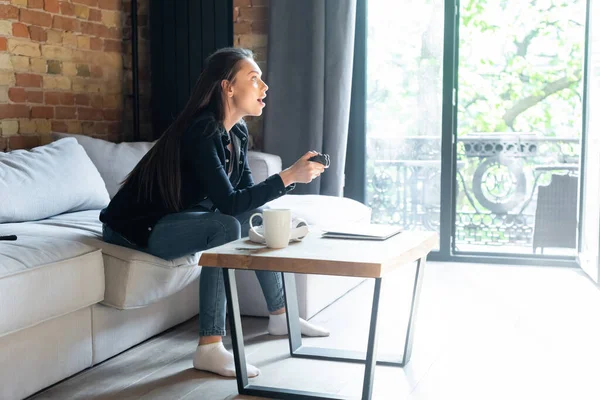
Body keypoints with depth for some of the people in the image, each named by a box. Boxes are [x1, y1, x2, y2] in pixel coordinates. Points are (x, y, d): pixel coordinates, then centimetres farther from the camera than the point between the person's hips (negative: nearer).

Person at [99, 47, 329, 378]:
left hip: (177, 216, 10)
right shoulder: (202, 131, -25)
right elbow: (229, 204, -32)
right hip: (137, 226, -9)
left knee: (259, 216, 7)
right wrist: (288, 177, -33)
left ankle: (279, 314, 17)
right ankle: (209, 348, -27)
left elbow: (246, 192, 3)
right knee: (225, 227, -29)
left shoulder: (237, 132, 2)